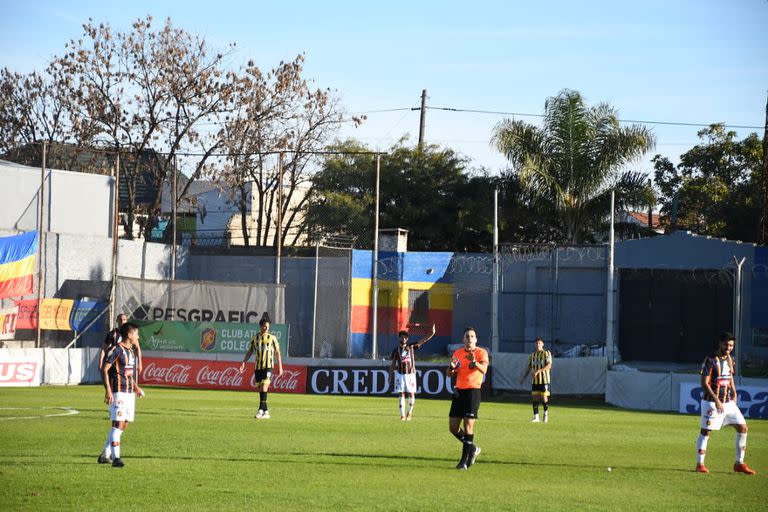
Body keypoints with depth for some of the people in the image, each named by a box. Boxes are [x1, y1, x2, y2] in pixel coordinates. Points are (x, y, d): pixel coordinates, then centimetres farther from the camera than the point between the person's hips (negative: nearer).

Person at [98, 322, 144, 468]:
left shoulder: (131, 351, 16)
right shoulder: (116, 350, -12)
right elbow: (104, 369, -15)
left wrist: (135, 387, 19)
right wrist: (108, 390, -22)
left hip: (130, 393, 9)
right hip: (118, 392, -9)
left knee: (124, 425, 10)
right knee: (118, 424, -13)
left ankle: (105, 455, 20)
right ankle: (115, 458, -16)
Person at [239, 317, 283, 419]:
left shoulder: (272, 338, 3)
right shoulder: (255, 338, 9)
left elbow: (277, 353, 7)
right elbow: (249, 352, 15)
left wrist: (280, 367, 4)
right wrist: (244, 363, 3)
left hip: (268, 366, -4)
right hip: (257, 366, 4)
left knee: (264, 387, -17)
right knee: (259, 389, 5)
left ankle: (261, 409, -19)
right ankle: (266, 411, 12)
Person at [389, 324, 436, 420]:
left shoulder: (412, 347, 4)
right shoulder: (396, 350, 4)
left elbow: (423, 340, -4)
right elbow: (393, 364, 8)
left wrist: (432, 333, -18)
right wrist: (390, 376, 5)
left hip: (411, 373, 0)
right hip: (400, 373, 0)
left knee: (411, 394, -1)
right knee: (401, 394, 0)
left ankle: (410, 412, 17)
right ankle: (402, 415, 3)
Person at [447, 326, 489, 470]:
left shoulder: (481, 352, -3)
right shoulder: (457, 353, 13)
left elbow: (484, 369, -20)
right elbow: (450, 374, 15)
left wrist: (475, 362, -40)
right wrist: (452, 367, -8)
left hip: (473, 391, -6)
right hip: (459, 391, 6)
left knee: (468, 425, -11)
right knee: (453, 427, 5)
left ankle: (465, 460, -6)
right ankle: (472, 449, 26)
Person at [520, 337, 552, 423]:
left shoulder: (546, 353, -4)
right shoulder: (532, 355, 13)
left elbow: (549, 366, -15)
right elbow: (528, 367, 17)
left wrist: (538, 371, -23)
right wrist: (523, 378, 9)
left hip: (544, 380, -5)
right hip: (534, 380, 5)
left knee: (544, 397, -5)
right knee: (535, 398, 0)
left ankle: (546, 413, 20)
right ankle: (536, 417, 3)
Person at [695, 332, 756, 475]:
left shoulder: (729, 359, 9)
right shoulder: (710, 360, -12)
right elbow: (704, 383, -16)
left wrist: (734, 393, 12)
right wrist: (716, 400, -23)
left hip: (728, 402, 7)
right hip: (711, 402, -7)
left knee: (743, 428, 2)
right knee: (705, 431, -3)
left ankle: (739, 464, 10)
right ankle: (700, 464, 8)